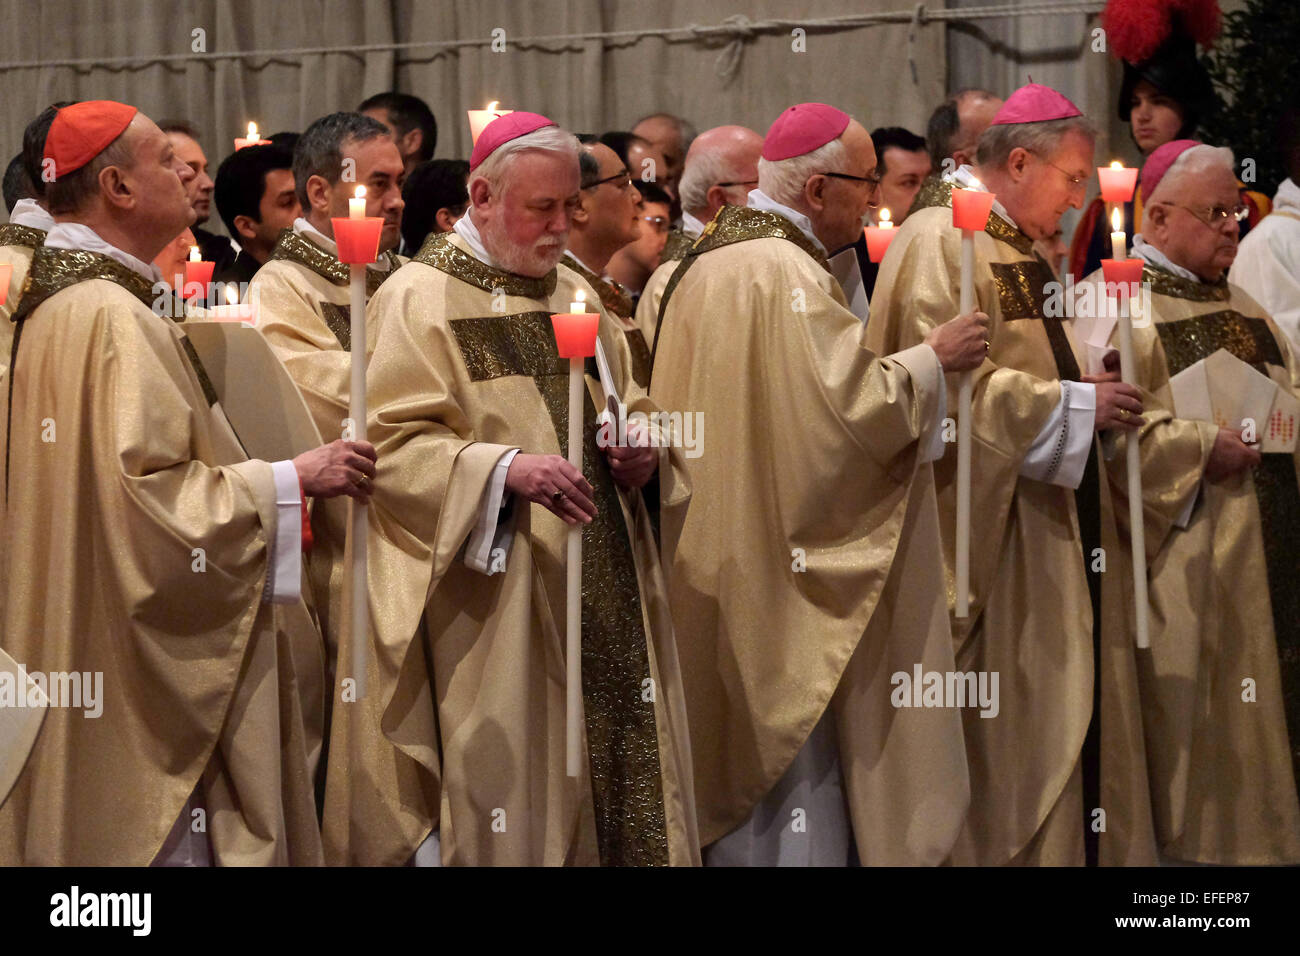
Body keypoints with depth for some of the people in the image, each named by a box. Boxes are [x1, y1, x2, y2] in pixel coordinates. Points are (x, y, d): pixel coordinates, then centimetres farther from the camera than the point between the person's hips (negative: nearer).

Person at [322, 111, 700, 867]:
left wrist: (641, 447, 0)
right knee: (513, 781, -4)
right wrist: (504, 470, -27)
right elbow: (394, 446, -13)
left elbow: (627, 407, 24)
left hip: (605, 592, 6)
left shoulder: (574, 292, 16)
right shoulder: (419, 300, -5)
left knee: (620, 769, 4)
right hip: (496, 617, -6)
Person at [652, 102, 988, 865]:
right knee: (796, 770, -4)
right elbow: (850, 406, -23)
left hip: (721, 566, 10)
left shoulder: (709, 264, 13)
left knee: (745, 760, 15)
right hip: (781, 569, -10)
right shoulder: (787, 273, -18)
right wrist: (933, 359, -9)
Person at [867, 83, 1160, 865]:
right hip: (986, 533, -10)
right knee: (1008, 732, -6)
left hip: (1045, 523, 10)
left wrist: (1086, 389, 9)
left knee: (1068, 709, 9)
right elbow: (945, 385, -23)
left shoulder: (1012, 244, 18)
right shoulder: (941, 240, -14)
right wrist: (1074, 406, -17)